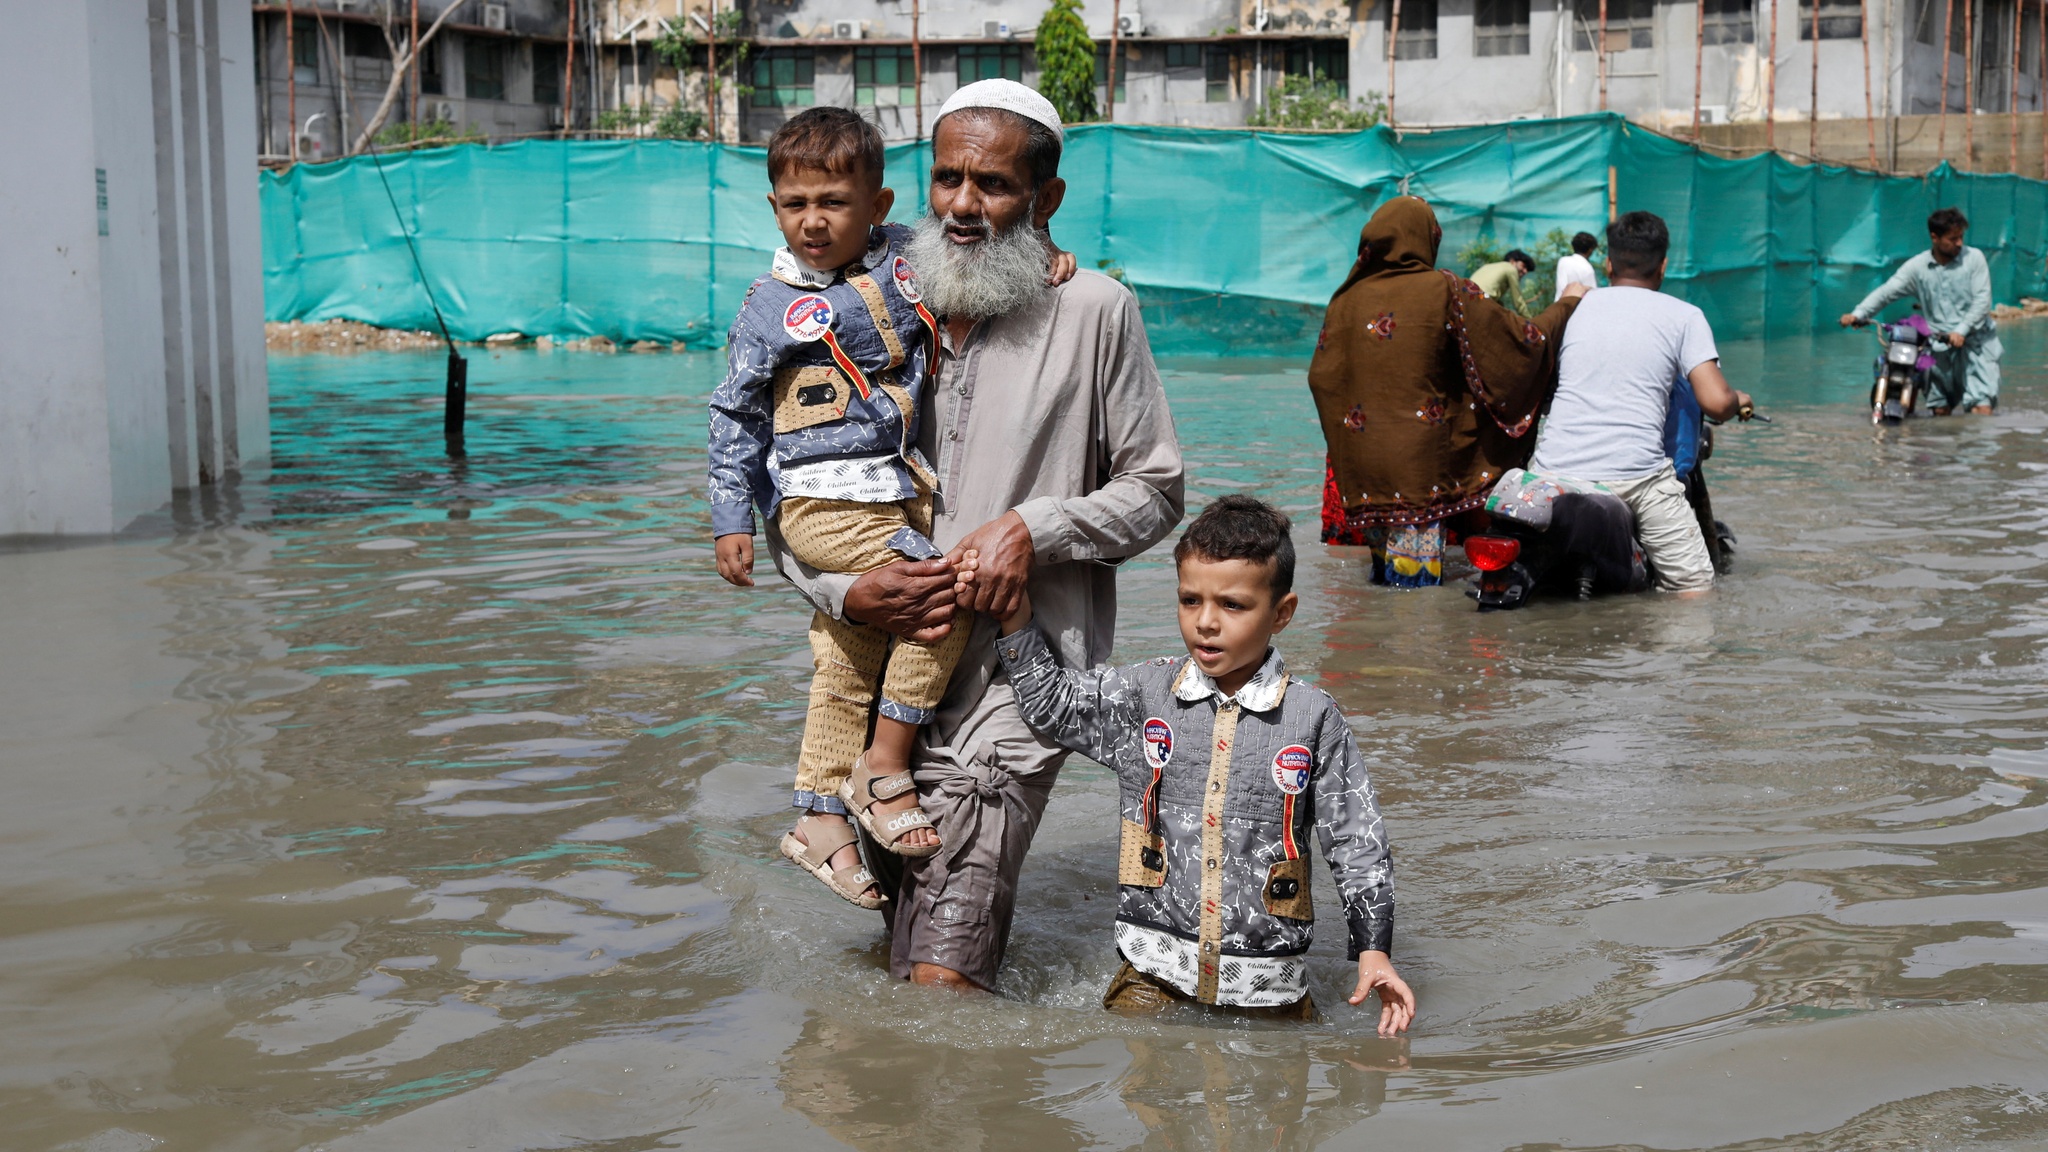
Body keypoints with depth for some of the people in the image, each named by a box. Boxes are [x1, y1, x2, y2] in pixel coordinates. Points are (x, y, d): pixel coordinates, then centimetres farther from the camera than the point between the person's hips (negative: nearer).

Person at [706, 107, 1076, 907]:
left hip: (900, 495, 5)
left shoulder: (907, 259, 2)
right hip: (824, 503, -5)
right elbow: (735, 418, -2)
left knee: (850, 669, 12)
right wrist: (732, 521, -4)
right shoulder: (772, 308, -7)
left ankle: (820, 820, 24)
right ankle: (883, 770, -9)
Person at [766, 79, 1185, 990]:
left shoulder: (1093, 313, -2)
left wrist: (1032, 529, -13)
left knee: (939, 978, -15)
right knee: (903, 943, 18)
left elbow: (1155, 492, 3)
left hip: (1017, 675, -5)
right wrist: (847, 591, -10)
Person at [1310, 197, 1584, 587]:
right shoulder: (1445, 291, -4)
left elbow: (1321, 376, 7)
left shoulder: (1347, 299, 6)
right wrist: (1567, 303, 15)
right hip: (1421, 462, -4)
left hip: (1360, 475, 4)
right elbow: (1525, 342, -1)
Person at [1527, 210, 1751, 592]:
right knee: (1695, 589, 2)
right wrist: (1740, 402, 21)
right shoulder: (1684, 315, 8)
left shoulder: (1574, 307, 18)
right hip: (1636, 472, -3)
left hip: (1553, 470, 3)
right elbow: (1716, 403, -2)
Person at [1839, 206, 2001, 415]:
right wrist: (1858, 314, -18)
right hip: (1940, 342, 2)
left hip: (1975, 340, -2)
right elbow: (1887, 291, -4)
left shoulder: (1974, 258, -2)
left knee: (1982, 410, -13)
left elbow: (1982, 300, -7)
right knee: (1940, 411, 9)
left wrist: (1961, 331, -19)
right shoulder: (1917, 266, 2)